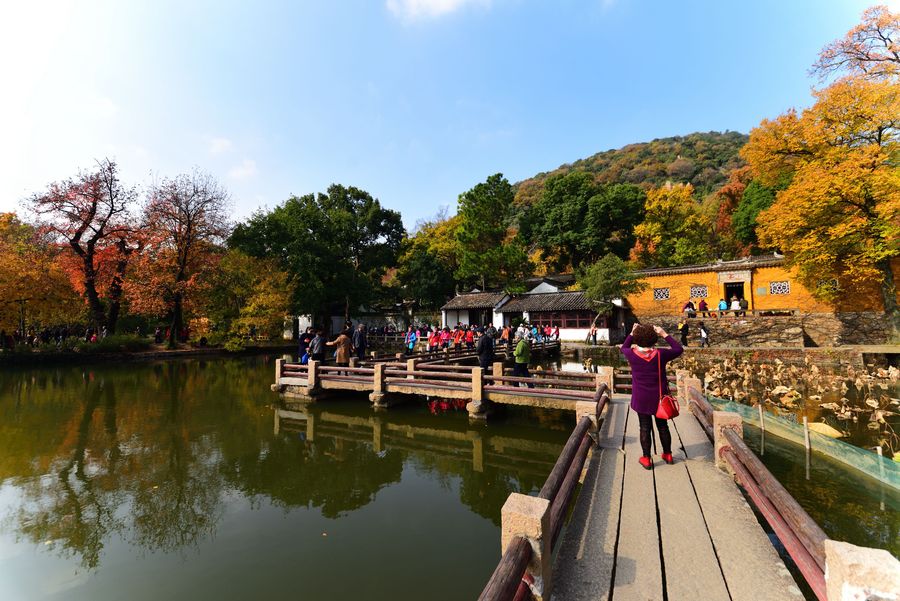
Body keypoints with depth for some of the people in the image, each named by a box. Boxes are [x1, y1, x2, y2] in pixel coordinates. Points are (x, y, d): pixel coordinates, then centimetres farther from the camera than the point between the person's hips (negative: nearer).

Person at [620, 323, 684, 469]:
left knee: (645, 428, 8)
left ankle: (647, 459, 16)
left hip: (641, 399, -1)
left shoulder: (632, 354, -13)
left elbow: (623, 348, 11)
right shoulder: (660, 354, -14)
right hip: (659, 397, 1)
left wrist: (631, 333, 9)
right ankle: (668, 454, 34)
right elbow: (679, 349, 2)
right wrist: (665, 334, 0)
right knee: (663, 426, 18)